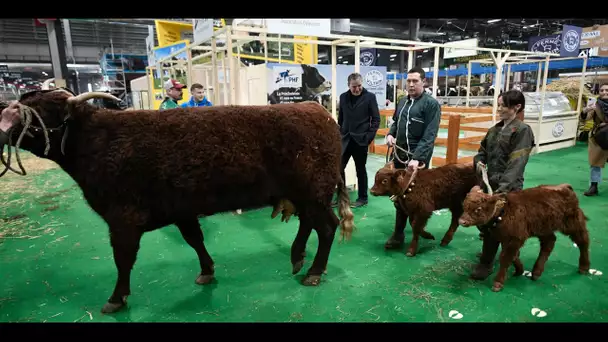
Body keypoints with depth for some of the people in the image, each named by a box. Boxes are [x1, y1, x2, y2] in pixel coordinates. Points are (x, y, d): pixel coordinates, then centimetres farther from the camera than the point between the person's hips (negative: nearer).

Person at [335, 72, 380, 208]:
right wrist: (340, 134, 5)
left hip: (361, 140, -4)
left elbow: (376, 119, -4)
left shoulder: (370, 97, -4)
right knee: (339, 168, 5)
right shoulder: (343, 97, 7)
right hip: (346, 139, 4)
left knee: (360, 170, 6)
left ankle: (363, 198, 20)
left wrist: (369, 137, -10)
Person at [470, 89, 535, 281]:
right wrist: (479, 161, -5)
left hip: (507, 187, -7)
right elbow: (482, 151, 19)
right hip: (488, 182, 7)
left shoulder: (523, 130, -11)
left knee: (493, 224, -2)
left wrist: (503, 187, -28)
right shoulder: (494, 129, 11)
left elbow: (517, 163, -19)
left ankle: (485, 264, 13)